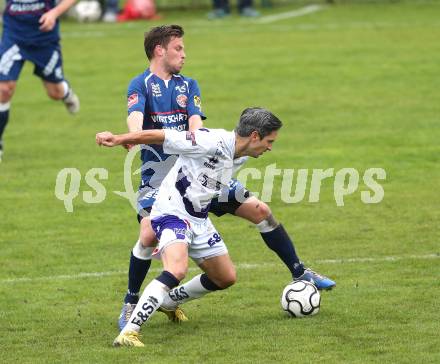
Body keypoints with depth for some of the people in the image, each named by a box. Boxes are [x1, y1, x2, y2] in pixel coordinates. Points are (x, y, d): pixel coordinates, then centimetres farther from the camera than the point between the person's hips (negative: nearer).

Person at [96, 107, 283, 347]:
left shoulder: (242, 156, 5)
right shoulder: (213, 142, -23)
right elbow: (159, 136, -22)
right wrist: (118, 139, -22)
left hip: (199, 219, 9)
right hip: (172, 212, -9)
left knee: (227, 277, 15)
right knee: (177, 270, -32)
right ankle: (129, 332, -34)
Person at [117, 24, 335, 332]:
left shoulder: (188, 85, 12)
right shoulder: (141, 85, -3)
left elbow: (195, 122, -4)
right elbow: (135, 118, -22)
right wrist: (134, 137, -46)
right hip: (158, 178, -5)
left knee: (259, 210, 1)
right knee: (149, 235, -28)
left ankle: (299, 274, 15)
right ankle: (130, 303, -7)